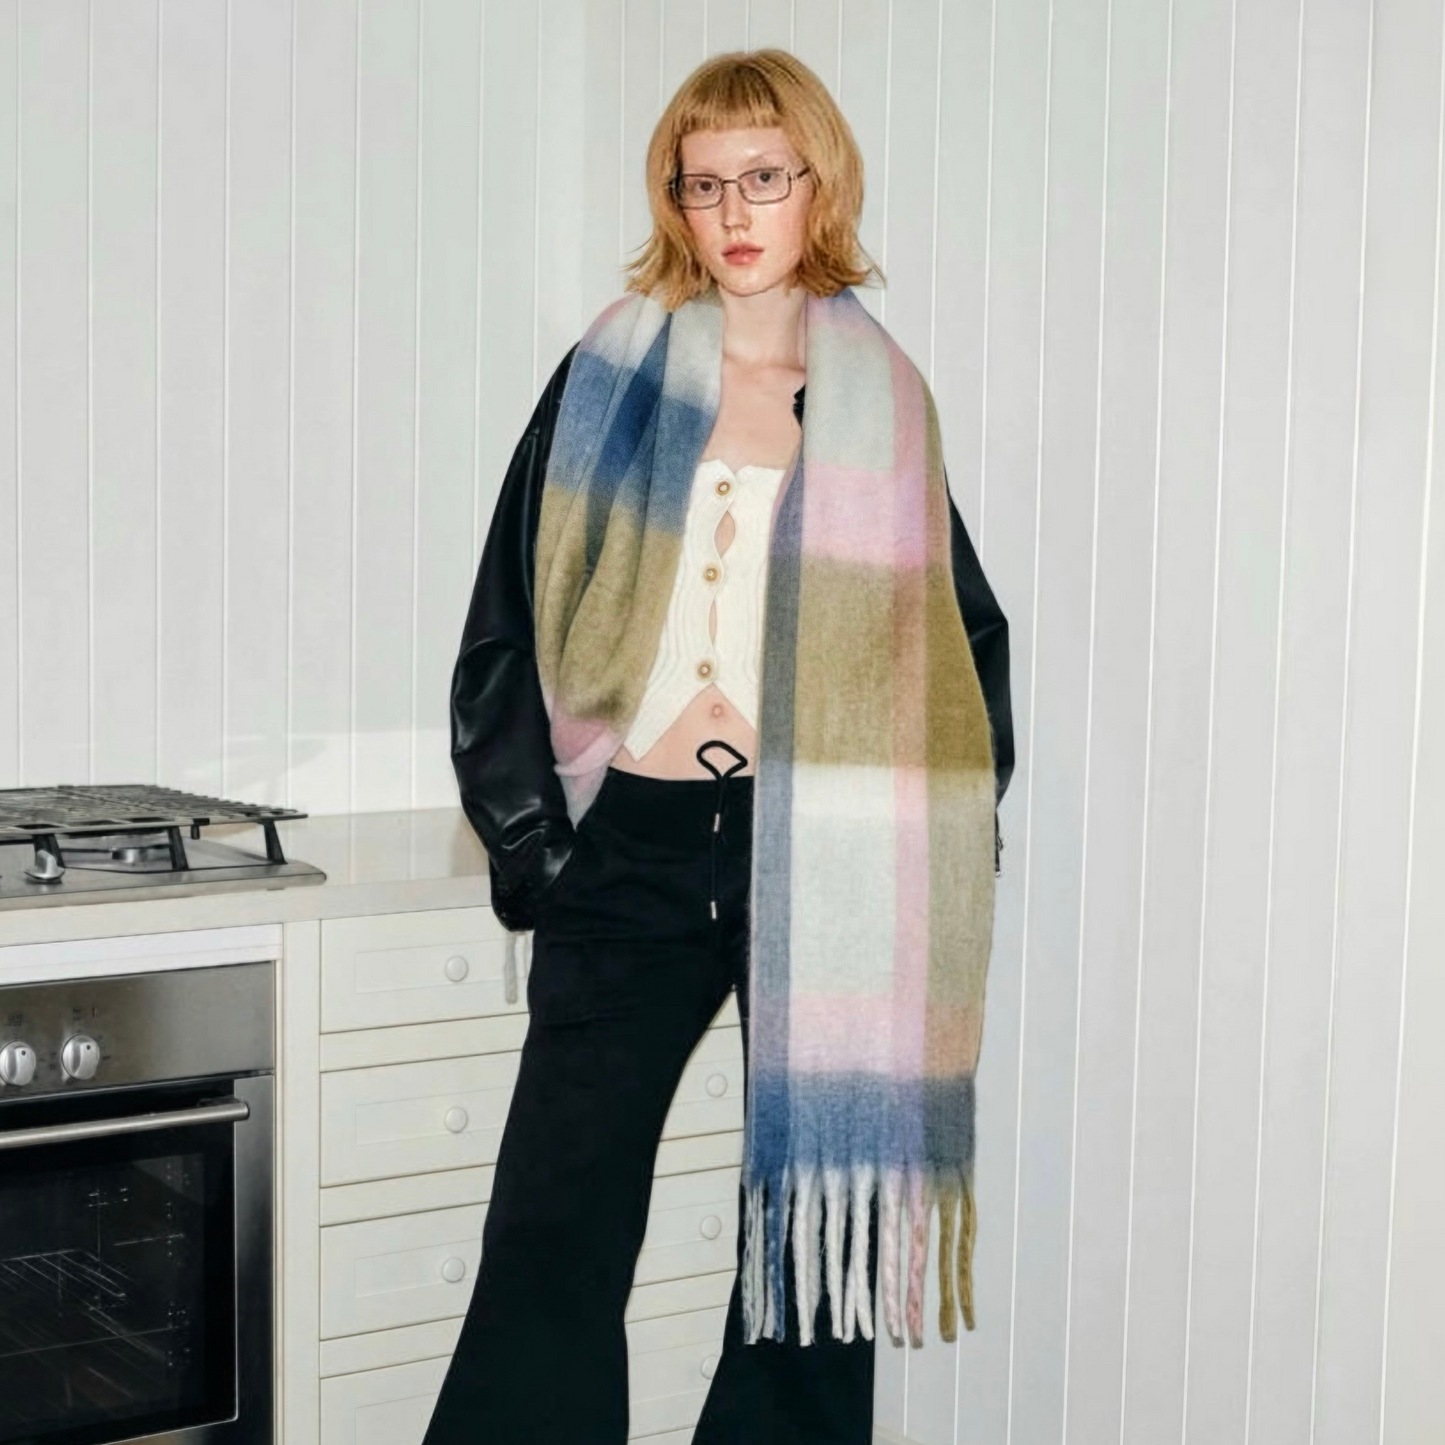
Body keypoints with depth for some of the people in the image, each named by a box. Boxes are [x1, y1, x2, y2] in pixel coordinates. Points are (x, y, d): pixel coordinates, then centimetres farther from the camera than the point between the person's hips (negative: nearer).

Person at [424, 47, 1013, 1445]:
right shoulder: (611, 376, 6)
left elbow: (967, 643, 14)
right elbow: (508, 623, 6)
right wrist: (529, 845, 0)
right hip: (634, 854, 0)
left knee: (814, 1227, 7)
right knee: (553, 1238, -3)